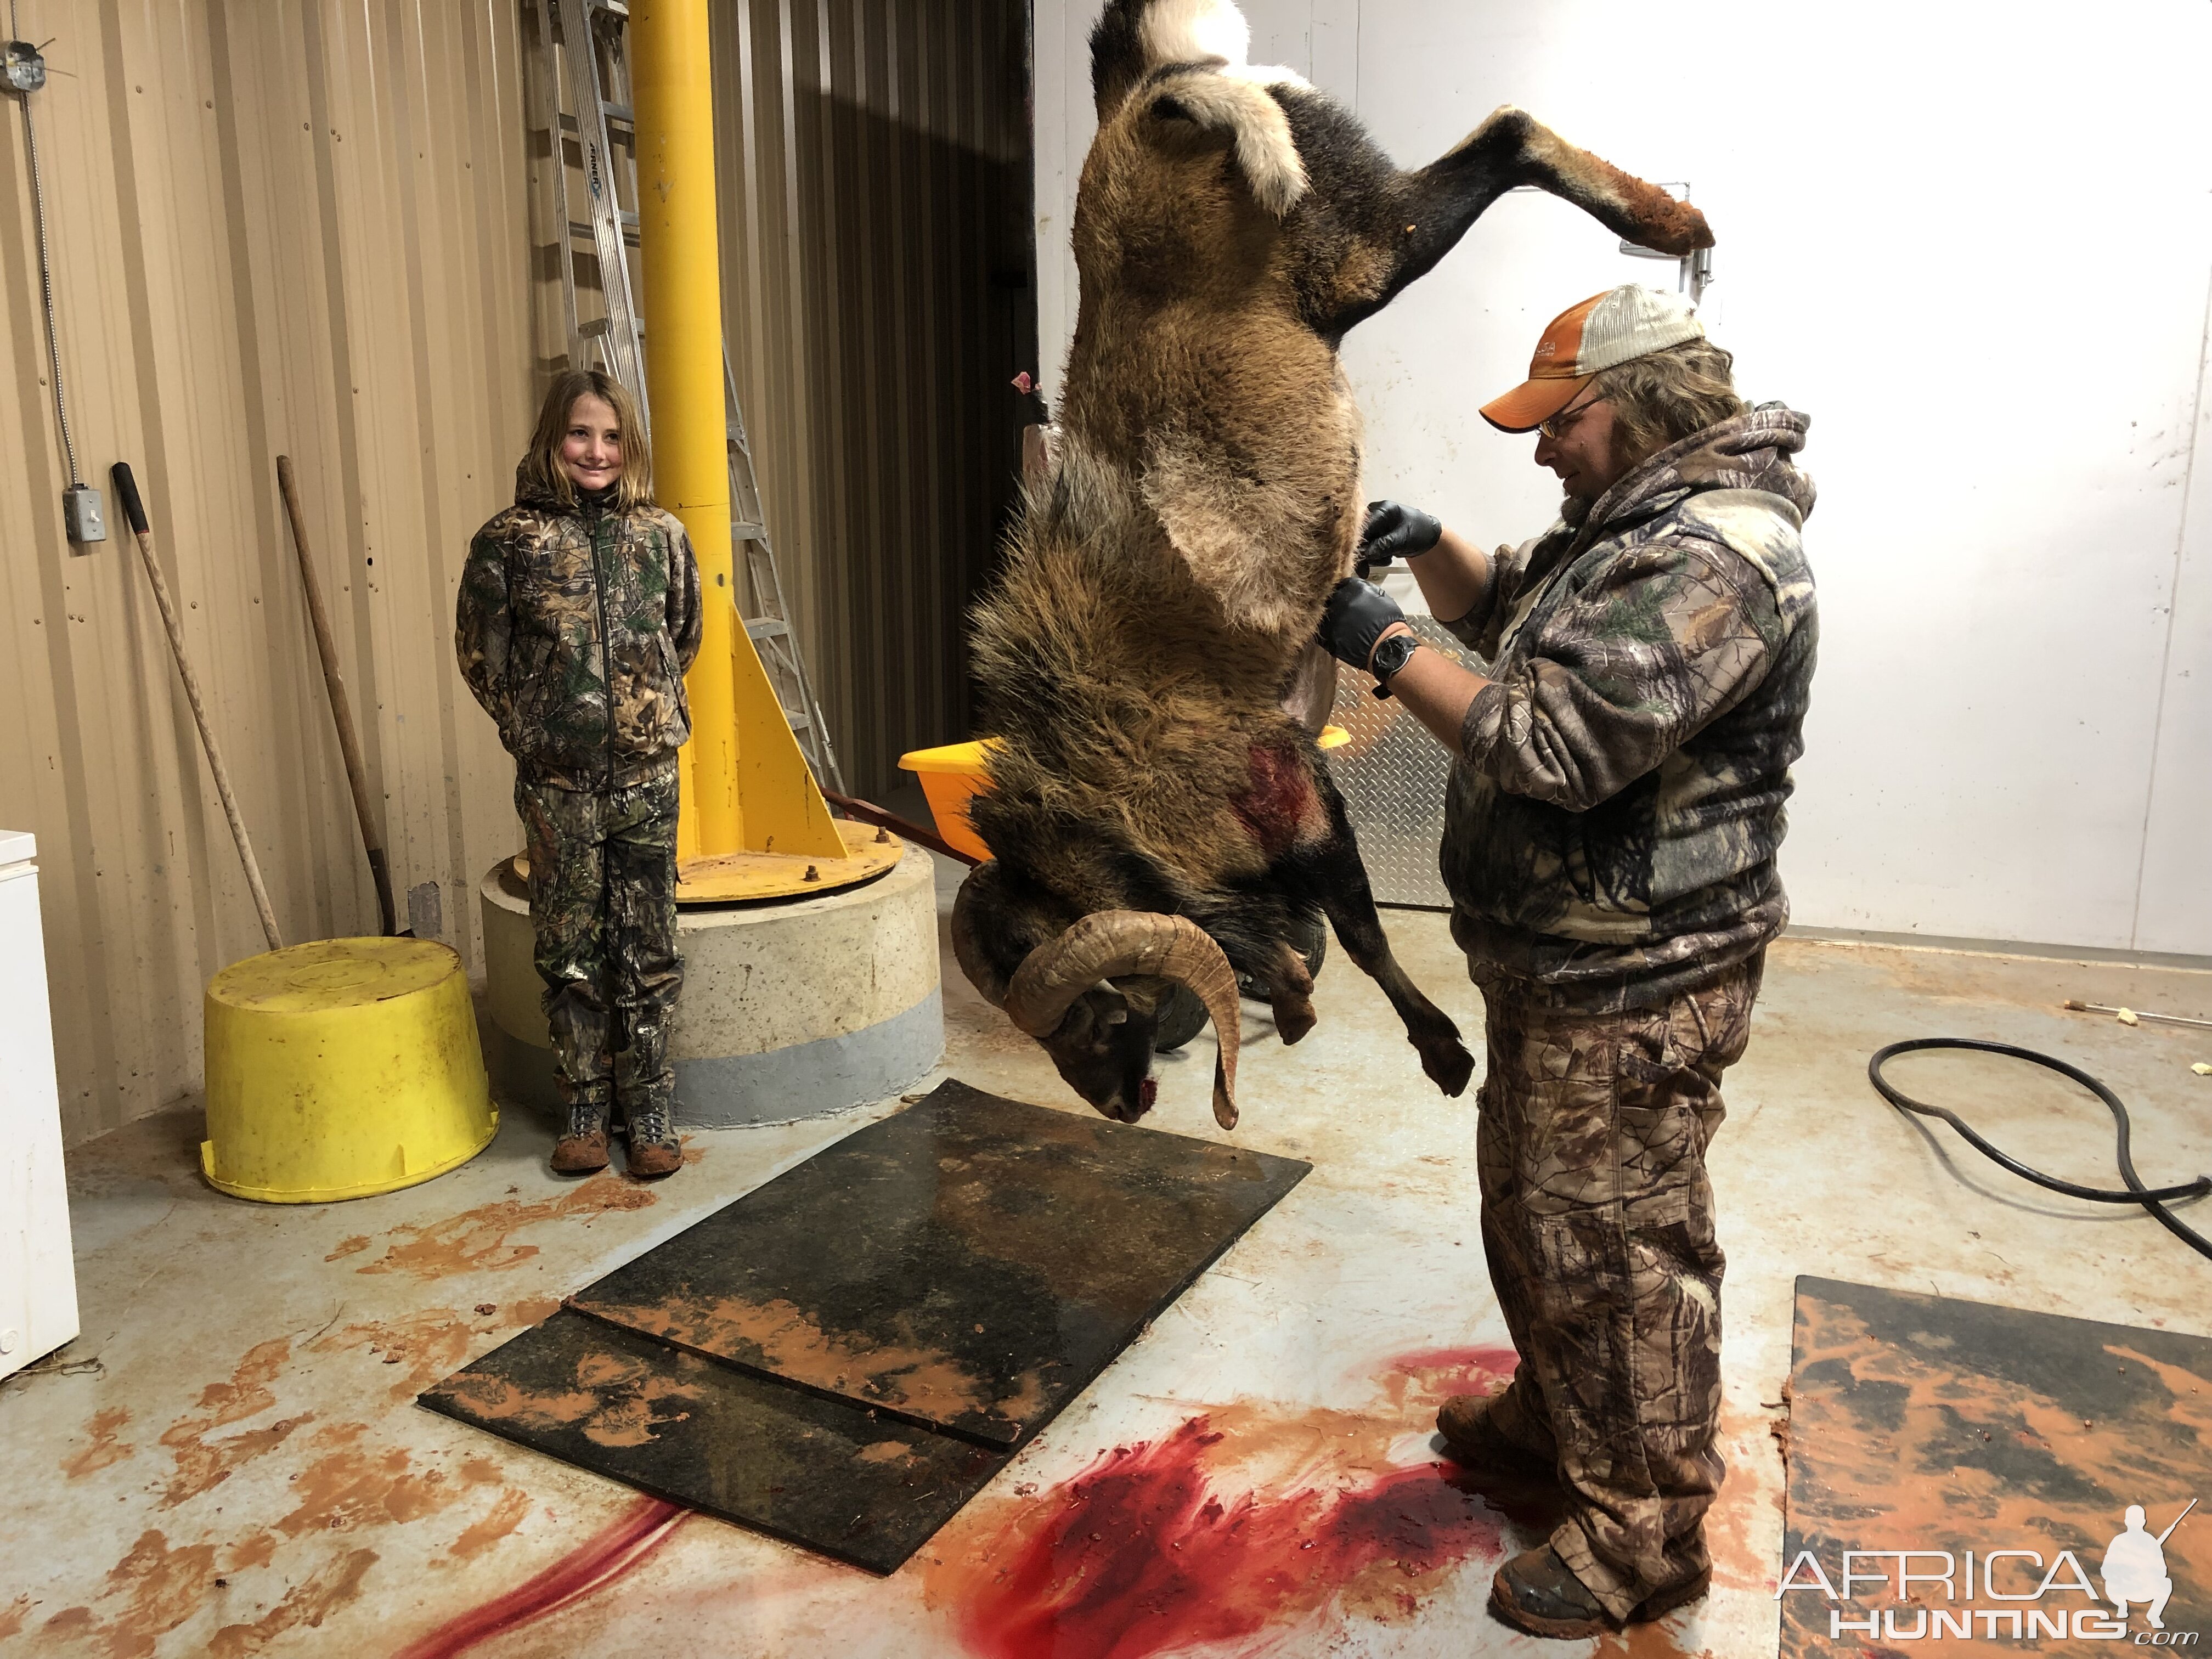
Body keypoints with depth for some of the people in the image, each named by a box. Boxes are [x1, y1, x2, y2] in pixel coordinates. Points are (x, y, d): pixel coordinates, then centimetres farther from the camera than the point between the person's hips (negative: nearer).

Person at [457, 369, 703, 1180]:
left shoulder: (661, 535, 2)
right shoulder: (509, 540, -3)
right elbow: (481, 655, 3)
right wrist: (535, 727, 5)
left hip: (646, 774, 1)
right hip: (556, 783, -1)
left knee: (647, 947, 7)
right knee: (570, 948, 8)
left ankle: (650, 1110, 20)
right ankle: (585, 1108, 24)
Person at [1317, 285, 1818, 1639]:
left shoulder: (1714, 556, -22)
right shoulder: (1632, 524, 12)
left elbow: (1554, 747, -29)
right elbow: (1510, 612, 25)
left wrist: (1388, 648, -20)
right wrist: (1431, 547, 5)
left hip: (1636, 988, -10)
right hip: (1556, 962, 11)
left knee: (1614, 1250, 2)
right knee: (1530, 1208, 23)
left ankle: (1646, 1535, 21)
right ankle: (1556, 1422, 44)